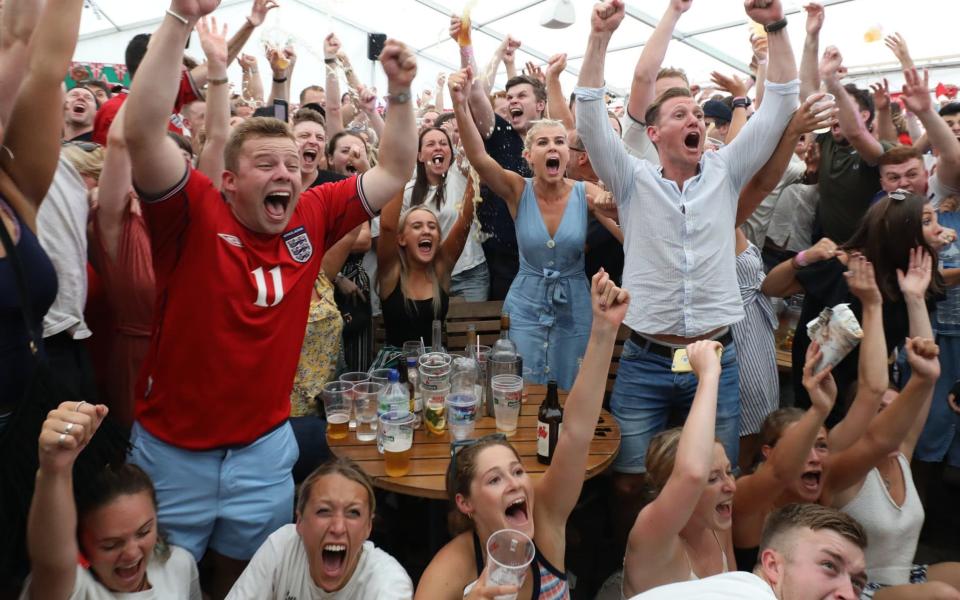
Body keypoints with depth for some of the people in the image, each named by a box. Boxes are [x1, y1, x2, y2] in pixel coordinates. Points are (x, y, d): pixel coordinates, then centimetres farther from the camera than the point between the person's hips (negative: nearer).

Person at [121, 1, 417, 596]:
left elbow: (395, 172, 2)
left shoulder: (313, 217, -3)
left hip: (266, 446, 3)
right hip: (173, 446, -2)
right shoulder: (195, 214, -14)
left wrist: (400, 91, -8)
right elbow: (143, 132, -28)